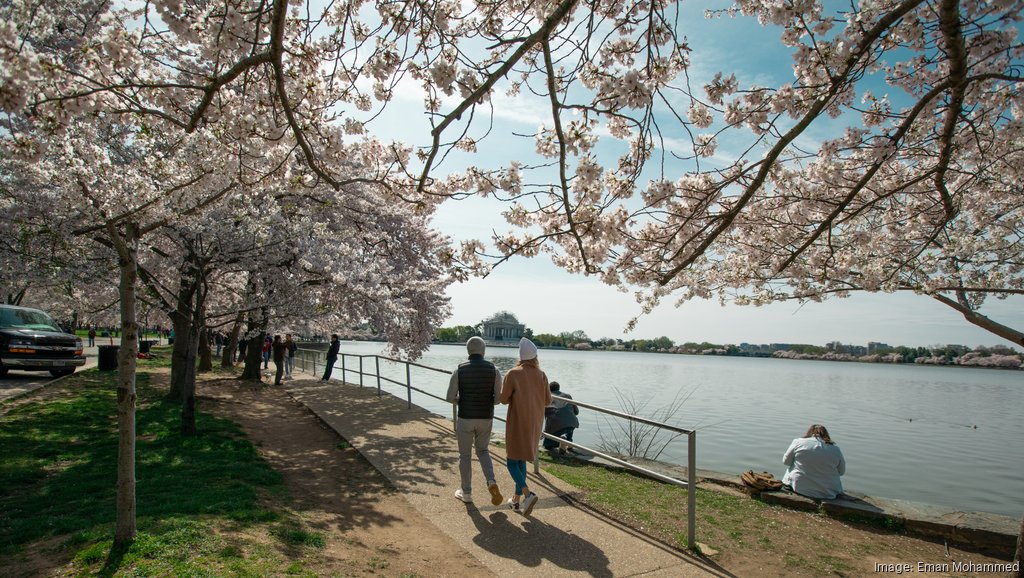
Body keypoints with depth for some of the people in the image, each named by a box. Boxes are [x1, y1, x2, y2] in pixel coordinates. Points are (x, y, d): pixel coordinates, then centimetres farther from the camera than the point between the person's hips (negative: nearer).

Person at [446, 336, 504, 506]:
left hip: (465, 418, -1)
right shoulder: (494, 370, -7)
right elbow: (499, 398, -6)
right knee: (482, 451, 22)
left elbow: (450, 397, -7)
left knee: (465, 455, 17)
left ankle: (466, 493, 27)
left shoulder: (459, 370, -10)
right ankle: (491, 483, 1)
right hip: (486, 419, 2)